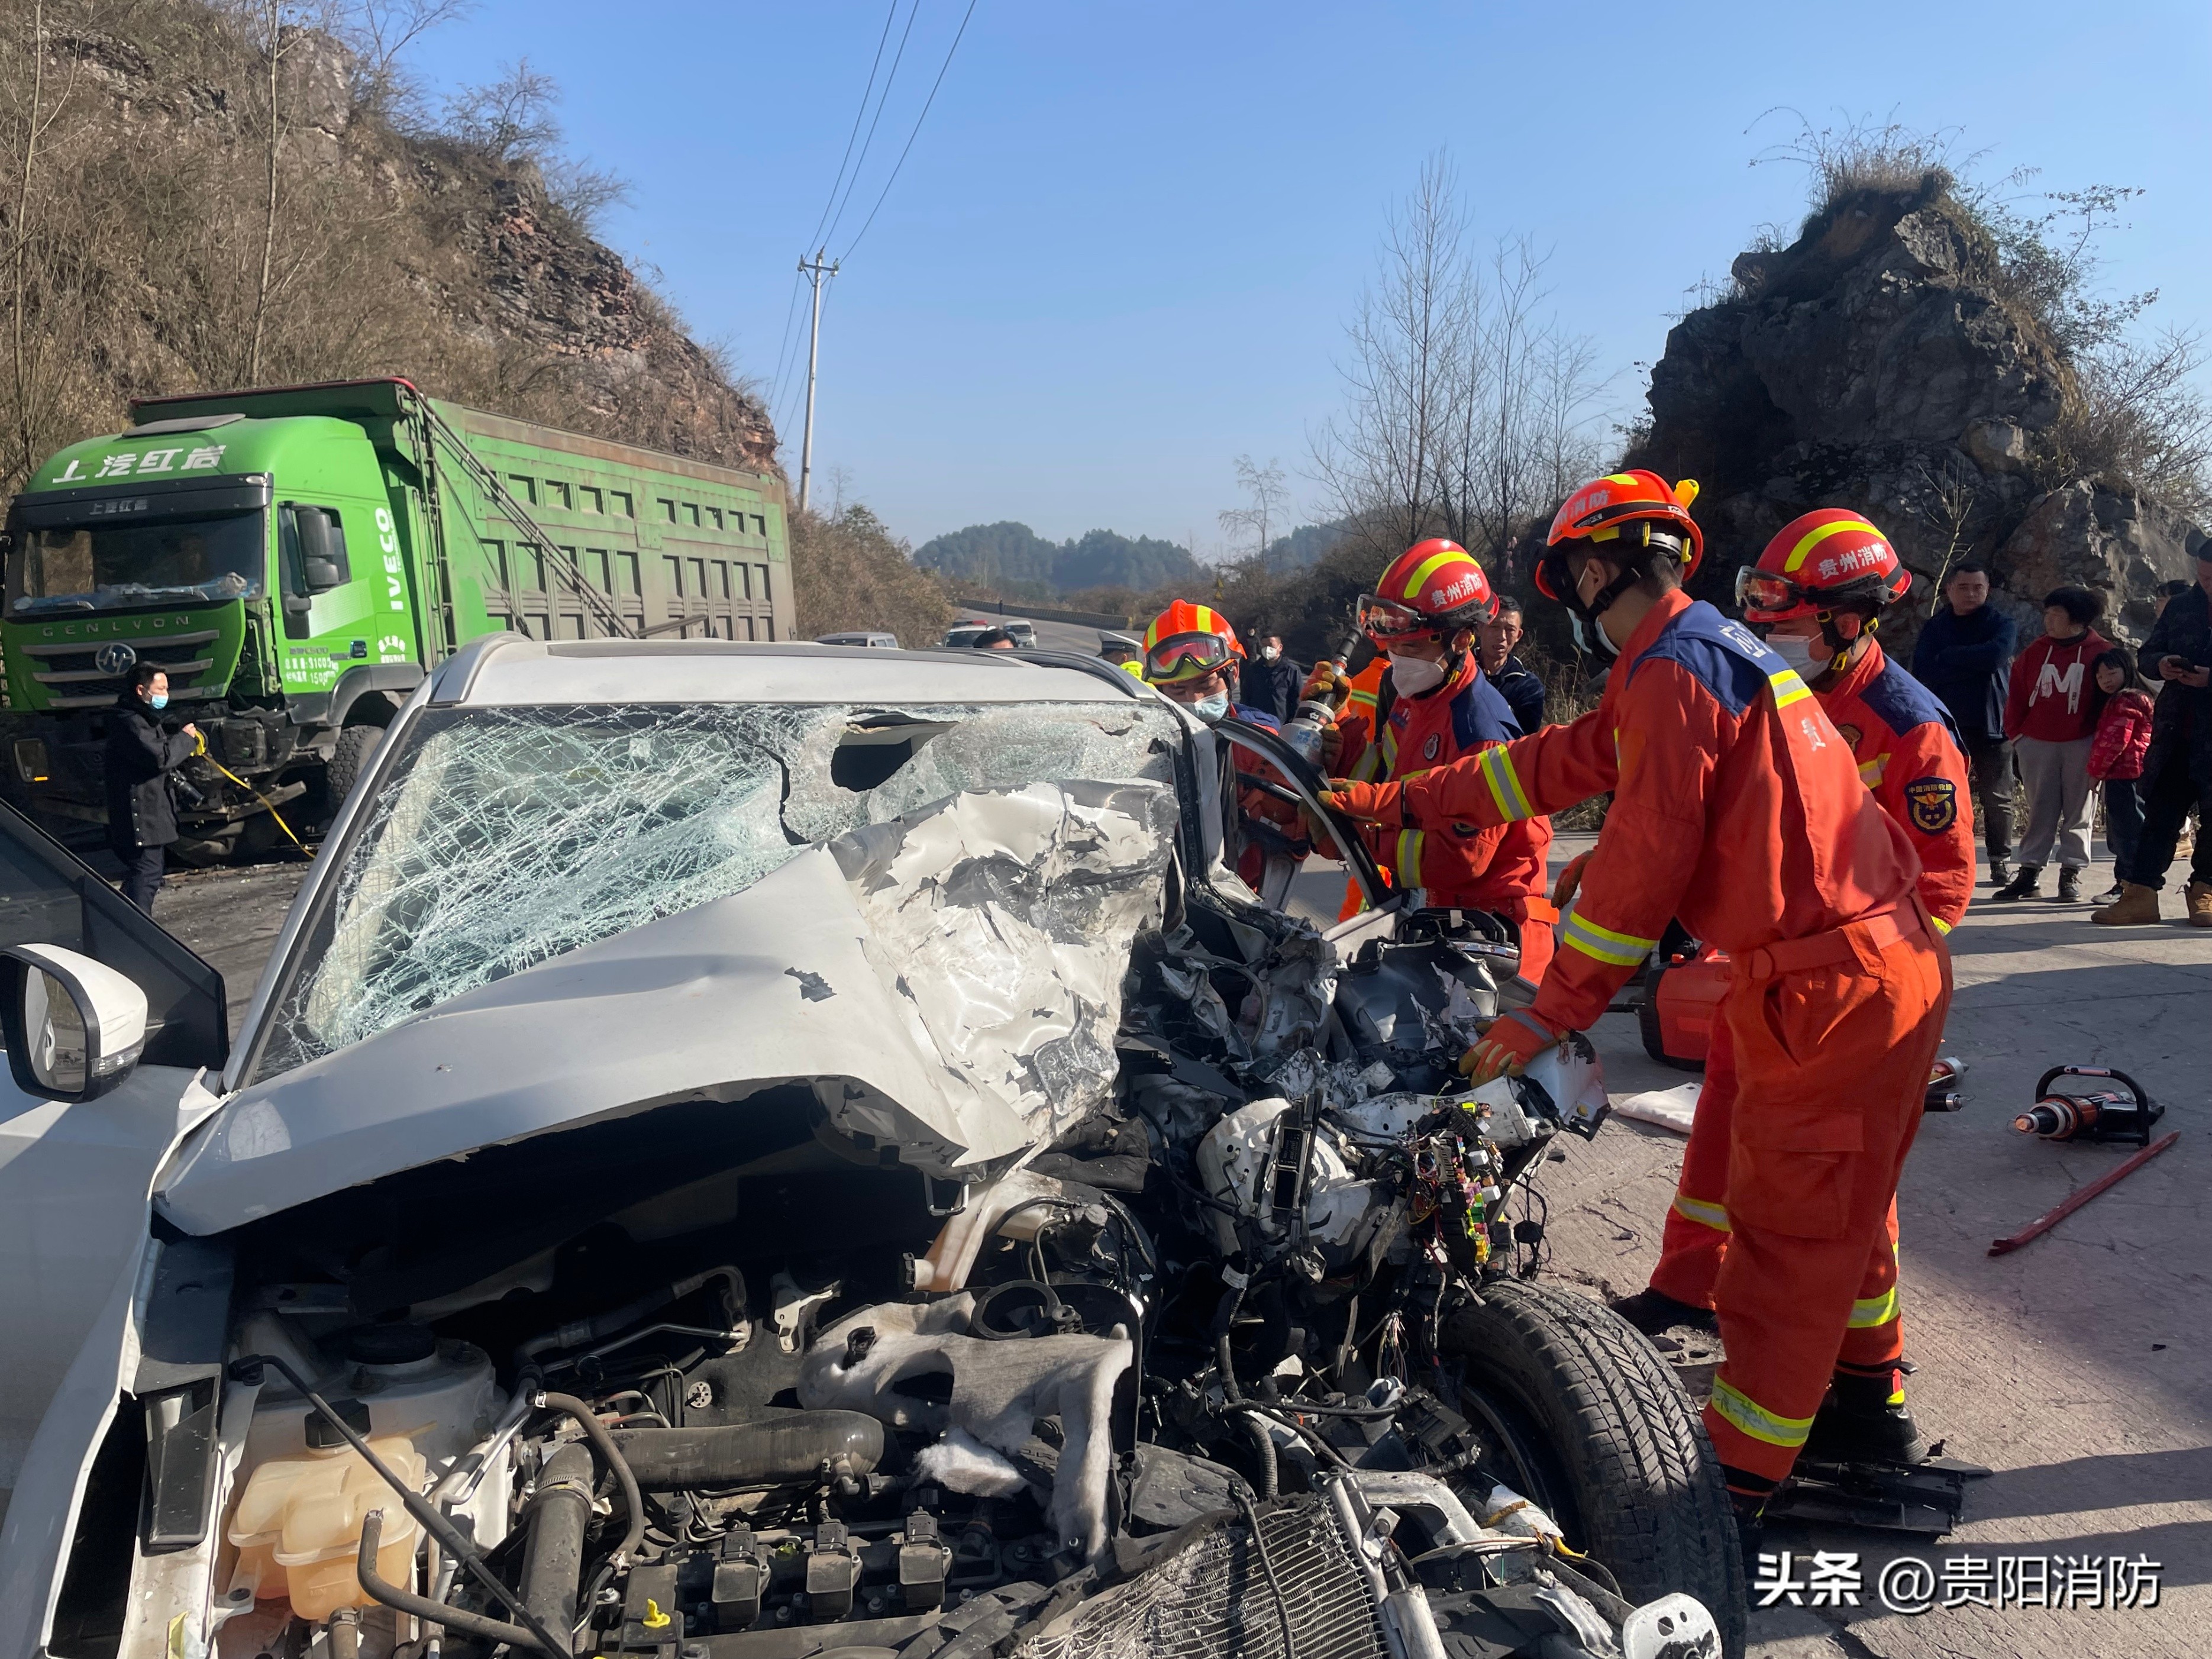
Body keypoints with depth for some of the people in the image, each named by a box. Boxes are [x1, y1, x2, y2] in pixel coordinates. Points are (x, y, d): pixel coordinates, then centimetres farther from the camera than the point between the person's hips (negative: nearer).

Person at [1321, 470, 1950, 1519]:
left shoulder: (1673, 666, -16)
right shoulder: (1711, 650, 17)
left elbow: (1646, 855, -20)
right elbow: (1557, 764, 19)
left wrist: (1556, 1009, -16)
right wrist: (1396, 802, 19)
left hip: (1828, 987, -10)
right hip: (1891, 962, 10)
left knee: (1788, 1229, -3)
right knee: (1839, 1206, 22)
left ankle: (1739, 1473, 7)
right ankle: (1868, 1404, 37)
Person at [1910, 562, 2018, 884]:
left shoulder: (2001, 624, 3)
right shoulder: (1934, 627, 7)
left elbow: (1996, 655, -19)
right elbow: (1923, 673, -7)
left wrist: (1948, 657, -10)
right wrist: (1973, 663, -12)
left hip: (1992, 725, -1)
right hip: (1947, 725, 1)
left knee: (1996, 799, 4)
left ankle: (2001, 862, 14)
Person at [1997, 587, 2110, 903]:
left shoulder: (2100, 652, -2)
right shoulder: (2035, 651, 5)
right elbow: (2016, 694, 8)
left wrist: (2101, 739, -4)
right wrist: (2016, 733, 3)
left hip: (2081, 745, -2)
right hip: (2036, 744, 2)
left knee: (2077, 812, 4)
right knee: (2040, 810, 6)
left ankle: (2071, 875, 9)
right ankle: (2029, 871, 8)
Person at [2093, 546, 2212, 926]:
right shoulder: (2180, 607, 11)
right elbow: (2148, 652, 17)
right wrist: (2161, 664, -5)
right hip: (2176, 730, 4)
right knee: (2160, 809, 1)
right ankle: (2140, 894, 0)